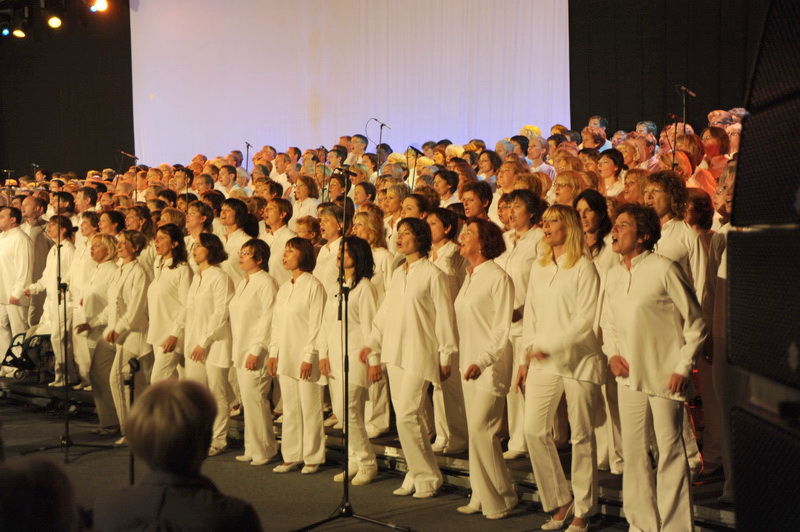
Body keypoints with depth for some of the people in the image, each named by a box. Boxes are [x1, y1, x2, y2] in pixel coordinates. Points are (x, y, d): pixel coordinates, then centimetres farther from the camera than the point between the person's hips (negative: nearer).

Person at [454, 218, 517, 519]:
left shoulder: (498, 278, -11)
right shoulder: (469, 278, 14)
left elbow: (503, 330, -14)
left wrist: (481, 361, -22)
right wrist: (464, 360, 13)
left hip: (491, 366, -8)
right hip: (469, 365, 8)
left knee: (480, 431, -9)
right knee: (477, 432, 10)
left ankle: (500, 499, 3)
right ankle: (481, 497, 17)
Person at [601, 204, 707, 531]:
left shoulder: (664, 270, -11)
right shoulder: (614, 275, 9)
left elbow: (696, 324, -6)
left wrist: (683, 368, -9)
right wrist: (612, 353, 5)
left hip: (665, 378, -6)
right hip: (629, 377, 6)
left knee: (671, 452, 0)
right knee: (633, 453, 10)